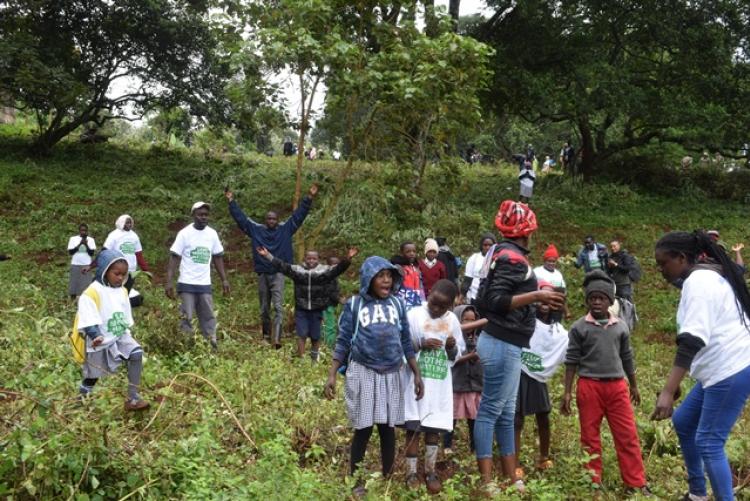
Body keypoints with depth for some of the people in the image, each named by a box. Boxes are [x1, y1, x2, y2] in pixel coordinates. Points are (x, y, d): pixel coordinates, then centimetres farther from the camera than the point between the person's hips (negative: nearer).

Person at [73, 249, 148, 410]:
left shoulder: (122, 291, 5)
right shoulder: (92, 292, -17)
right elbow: (88, 319, -26)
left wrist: (127, 333, 16)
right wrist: (95, 335, -39)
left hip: (119, 336, 5)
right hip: (99, 342, -5)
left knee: (137, 353, -19)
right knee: (92, 377, 7)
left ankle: (133, 398, -16)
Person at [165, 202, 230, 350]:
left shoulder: (212, 233, 4)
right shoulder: (185, 233, -7)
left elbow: (218, 257, 12)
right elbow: (174, 258, -8)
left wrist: (224, 280, 7)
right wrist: (169, 282, -16)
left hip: (205, 284, 4)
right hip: (187, 284, -4)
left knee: (209, 317, 8)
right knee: (186, 318, 1)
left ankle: (212, 346, 13)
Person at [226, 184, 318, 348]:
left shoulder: (285, 229, 3)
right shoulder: (257, 229, 4)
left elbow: (299, 215, 1)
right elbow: (241, 217, 6)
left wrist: (309, 198, -4)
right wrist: (231, 202, 3)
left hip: (278, 274, -2)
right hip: (262, 274, 2)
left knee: (278, 306, -12)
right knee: (264, 308, 13)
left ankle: (276, 338, -19)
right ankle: (266, 335, 30)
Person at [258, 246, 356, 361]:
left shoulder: (325, 270, -2)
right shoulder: (296, 269, 2)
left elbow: (339, 268, -14)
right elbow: (281, 265, 2)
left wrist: (347, 259, -32)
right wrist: (267, 255, -4)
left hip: (317, 310, 0)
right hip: (301, 309, 0)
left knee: (315, 336, 10)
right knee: (302, 335, -2)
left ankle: (315, 359, 30)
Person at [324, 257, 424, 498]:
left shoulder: (397, 304, 4)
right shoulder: (354, 305, -3)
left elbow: (406, 341, 8)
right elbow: (343, 342, 0)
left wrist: (417, 373, 5)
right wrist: (332, 375, -5)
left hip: (391, 375, 3)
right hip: (363, 373, -2)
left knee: (388, 428, 8)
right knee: (363, 429, 1)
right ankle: (356, 483, 15)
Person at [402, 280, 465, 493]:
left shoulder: (452, 320, 5)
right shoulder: (414, 315, -6)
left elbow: (459, 352, 10)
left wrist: (453, 348, -12)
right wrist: (420, 344, -21)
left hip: (440, 383, 3)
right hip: (416, 380, -3)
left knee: (434, 427, 10)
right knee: (413, 427, 3)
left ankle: (430, 471, 21)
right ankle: (411, 472, 13)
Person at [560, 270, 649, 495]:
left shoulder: (621, 326, 7)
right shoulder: (579, 327, -2)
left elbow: (627, 358, 16)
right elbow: (572, 360, -1)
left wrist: (634, 386, 20)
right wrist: (567, 392, -5)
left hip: (617, 386, 2)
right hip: (589, 386, -2)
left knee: (628, 436, 3)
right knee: (590, 438, 7)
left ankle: (637, 483, 11)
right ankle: (593, 484, 17)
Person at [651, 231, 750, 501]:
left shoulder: (697, 282, -17)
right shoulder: (708, 276, 15)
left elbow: (692, 340, -28)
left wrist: (668, 391, -34)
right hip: (721, 369, 11)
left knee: (708, 442, -7)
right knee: (683, 421, 17)